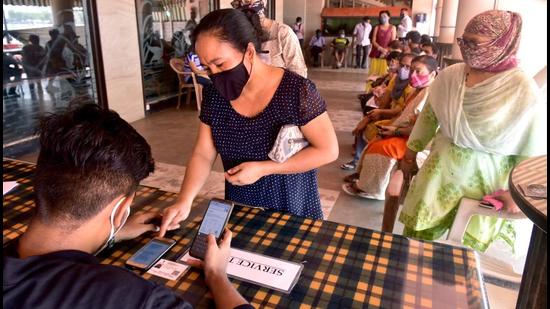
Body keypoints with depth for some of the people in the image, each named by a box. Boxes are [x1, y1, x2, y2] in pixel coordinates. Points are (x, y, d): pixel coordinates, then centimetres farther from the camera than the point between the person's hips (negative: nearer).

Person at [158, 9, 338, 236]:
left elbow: (329, 150, -19)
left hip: (291, 212, -4)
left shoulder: (297, 90, -22)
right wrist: (184, 201, -23)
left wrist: (262, 169, -24)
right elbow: (203, 154, -5)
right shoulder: (214, 95, -7)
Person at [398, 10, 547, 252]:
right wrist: (410, 155, 11)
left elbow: (533, 150, -9)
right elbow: (428, 117, 7)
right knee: (418, 234, 11)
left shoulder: (524, 91, -16)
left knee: (467, 247, 13)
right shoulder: (449, 75, -5)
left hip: (484, 178, -3)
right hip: (441, 168, 3)